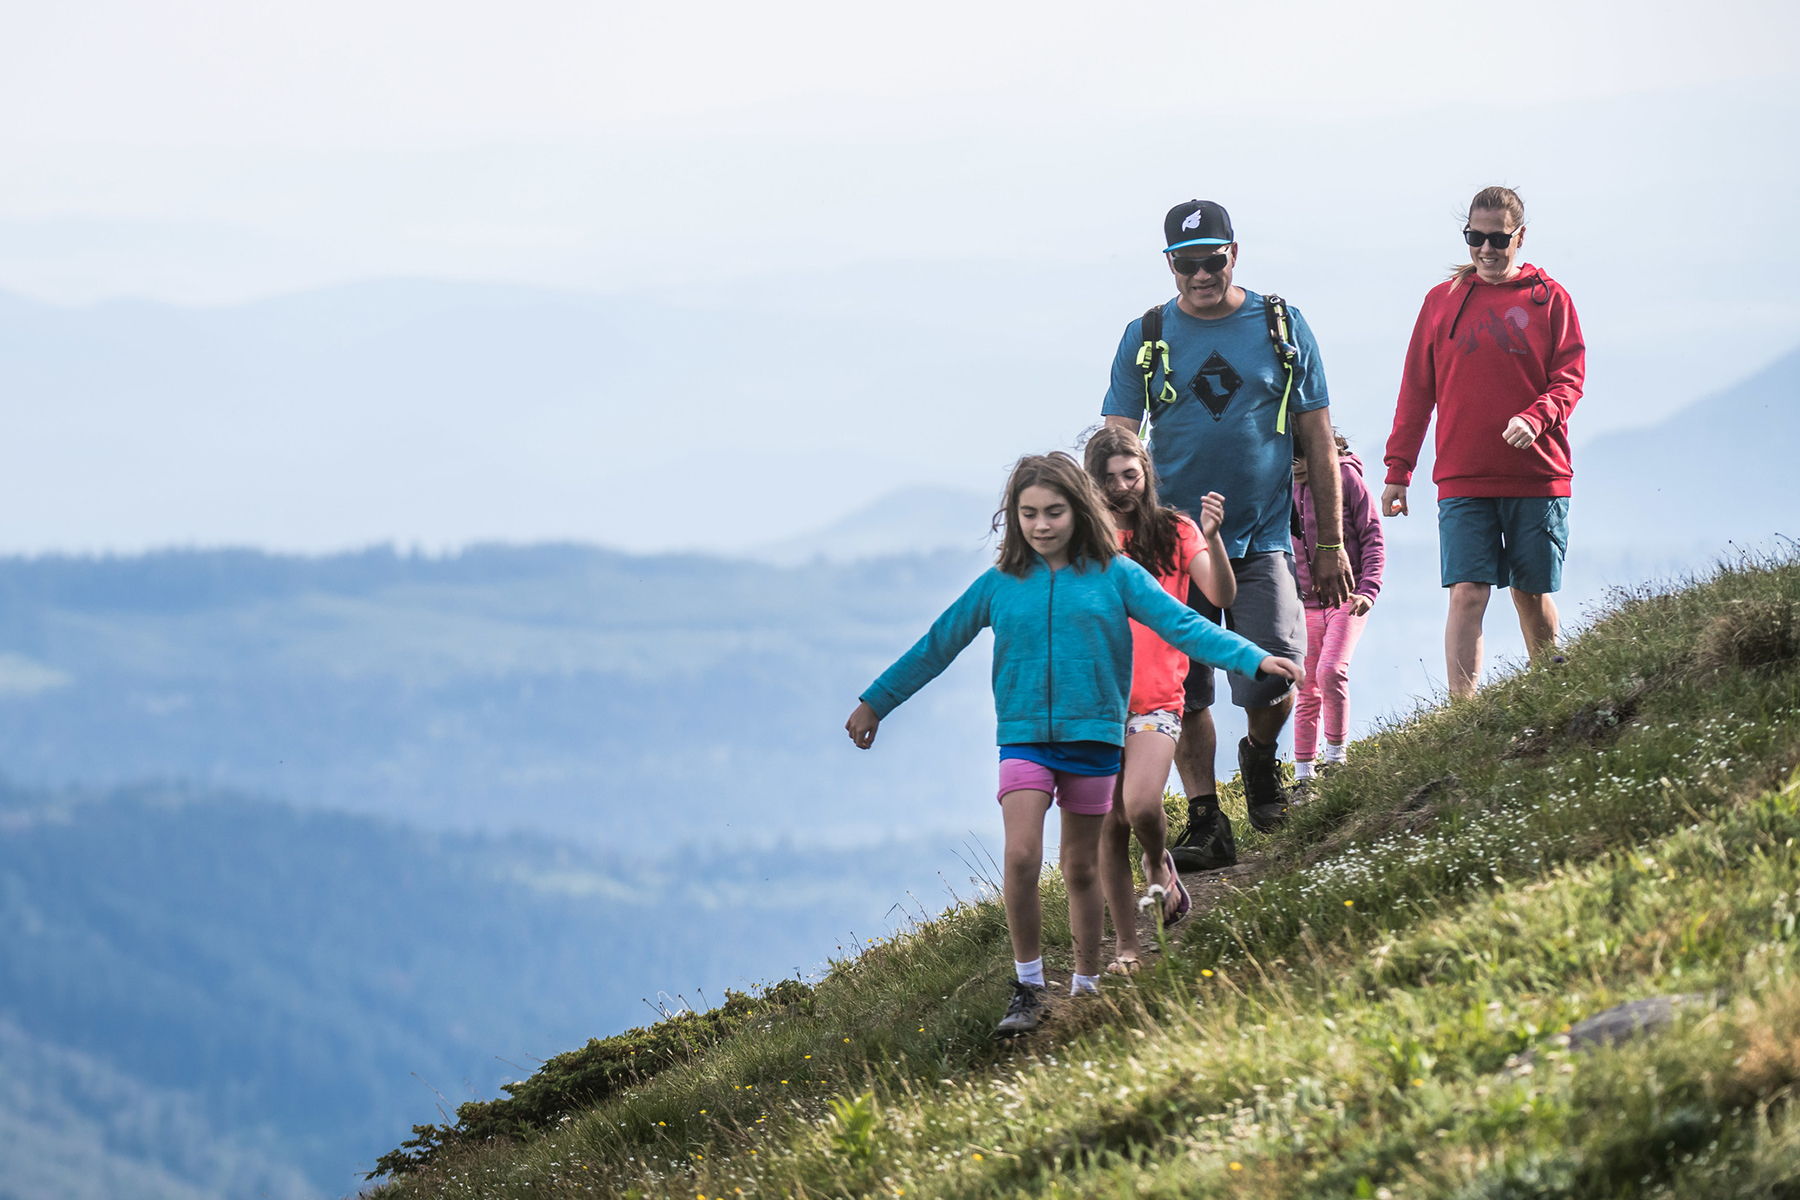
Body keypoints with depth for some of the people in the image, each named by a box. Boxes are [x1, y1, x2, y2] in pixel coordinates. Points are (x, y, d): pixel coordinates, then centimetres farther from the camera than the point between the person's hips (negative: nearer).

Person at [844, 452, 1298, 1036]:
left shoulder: (1114, 575, 1)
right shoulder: (999, 584, 4)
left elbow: (1182, 625, -3)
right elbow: (937, 646, 14)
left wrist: (1254, 659, -15)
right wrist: (875, 702, 19)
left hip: (1092, 739, 0)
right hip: (1024, 739, 0)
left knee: (1081, 870, 8)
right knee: (1021, 857, -17)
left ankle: (1086, 985, 23)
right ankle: (1028, 988, -7)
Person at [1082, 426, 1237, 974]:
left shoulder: (1174, 532, 4)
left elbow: (1221, 596, -6)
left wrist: (1211, 536, -22)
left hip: (1157, 698, -2)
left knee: (1142, 807, -21)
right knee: (1109, 825, 0)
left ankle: (1159, 864, 13)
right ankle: (1126, 944, 10)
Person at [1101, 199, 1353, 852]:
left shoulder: (1281, 326, 4)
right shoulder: (1145, 338, 4)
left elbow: (1318, 442, 7)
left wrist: (1331, 547, 4)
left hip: (1262, 543, -1)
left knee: (1270, 686, -13)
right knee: (1184, 694, 1)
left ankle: (1260, 756, 18)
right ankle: (1205, 823, 12)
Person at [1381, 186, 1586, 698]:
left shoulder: (1549, 299, 5)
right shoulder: (1442, 300, 9)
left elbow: (1569, 379, 2)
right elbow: (1416, 391, 12)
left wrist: (1535, 418, -19)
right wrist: (1397, 471, 8)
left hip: (1538, 477, 0)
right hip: (1462, 481, 0)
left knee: (1533, 595, 7)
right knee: (1467, 596, -10)